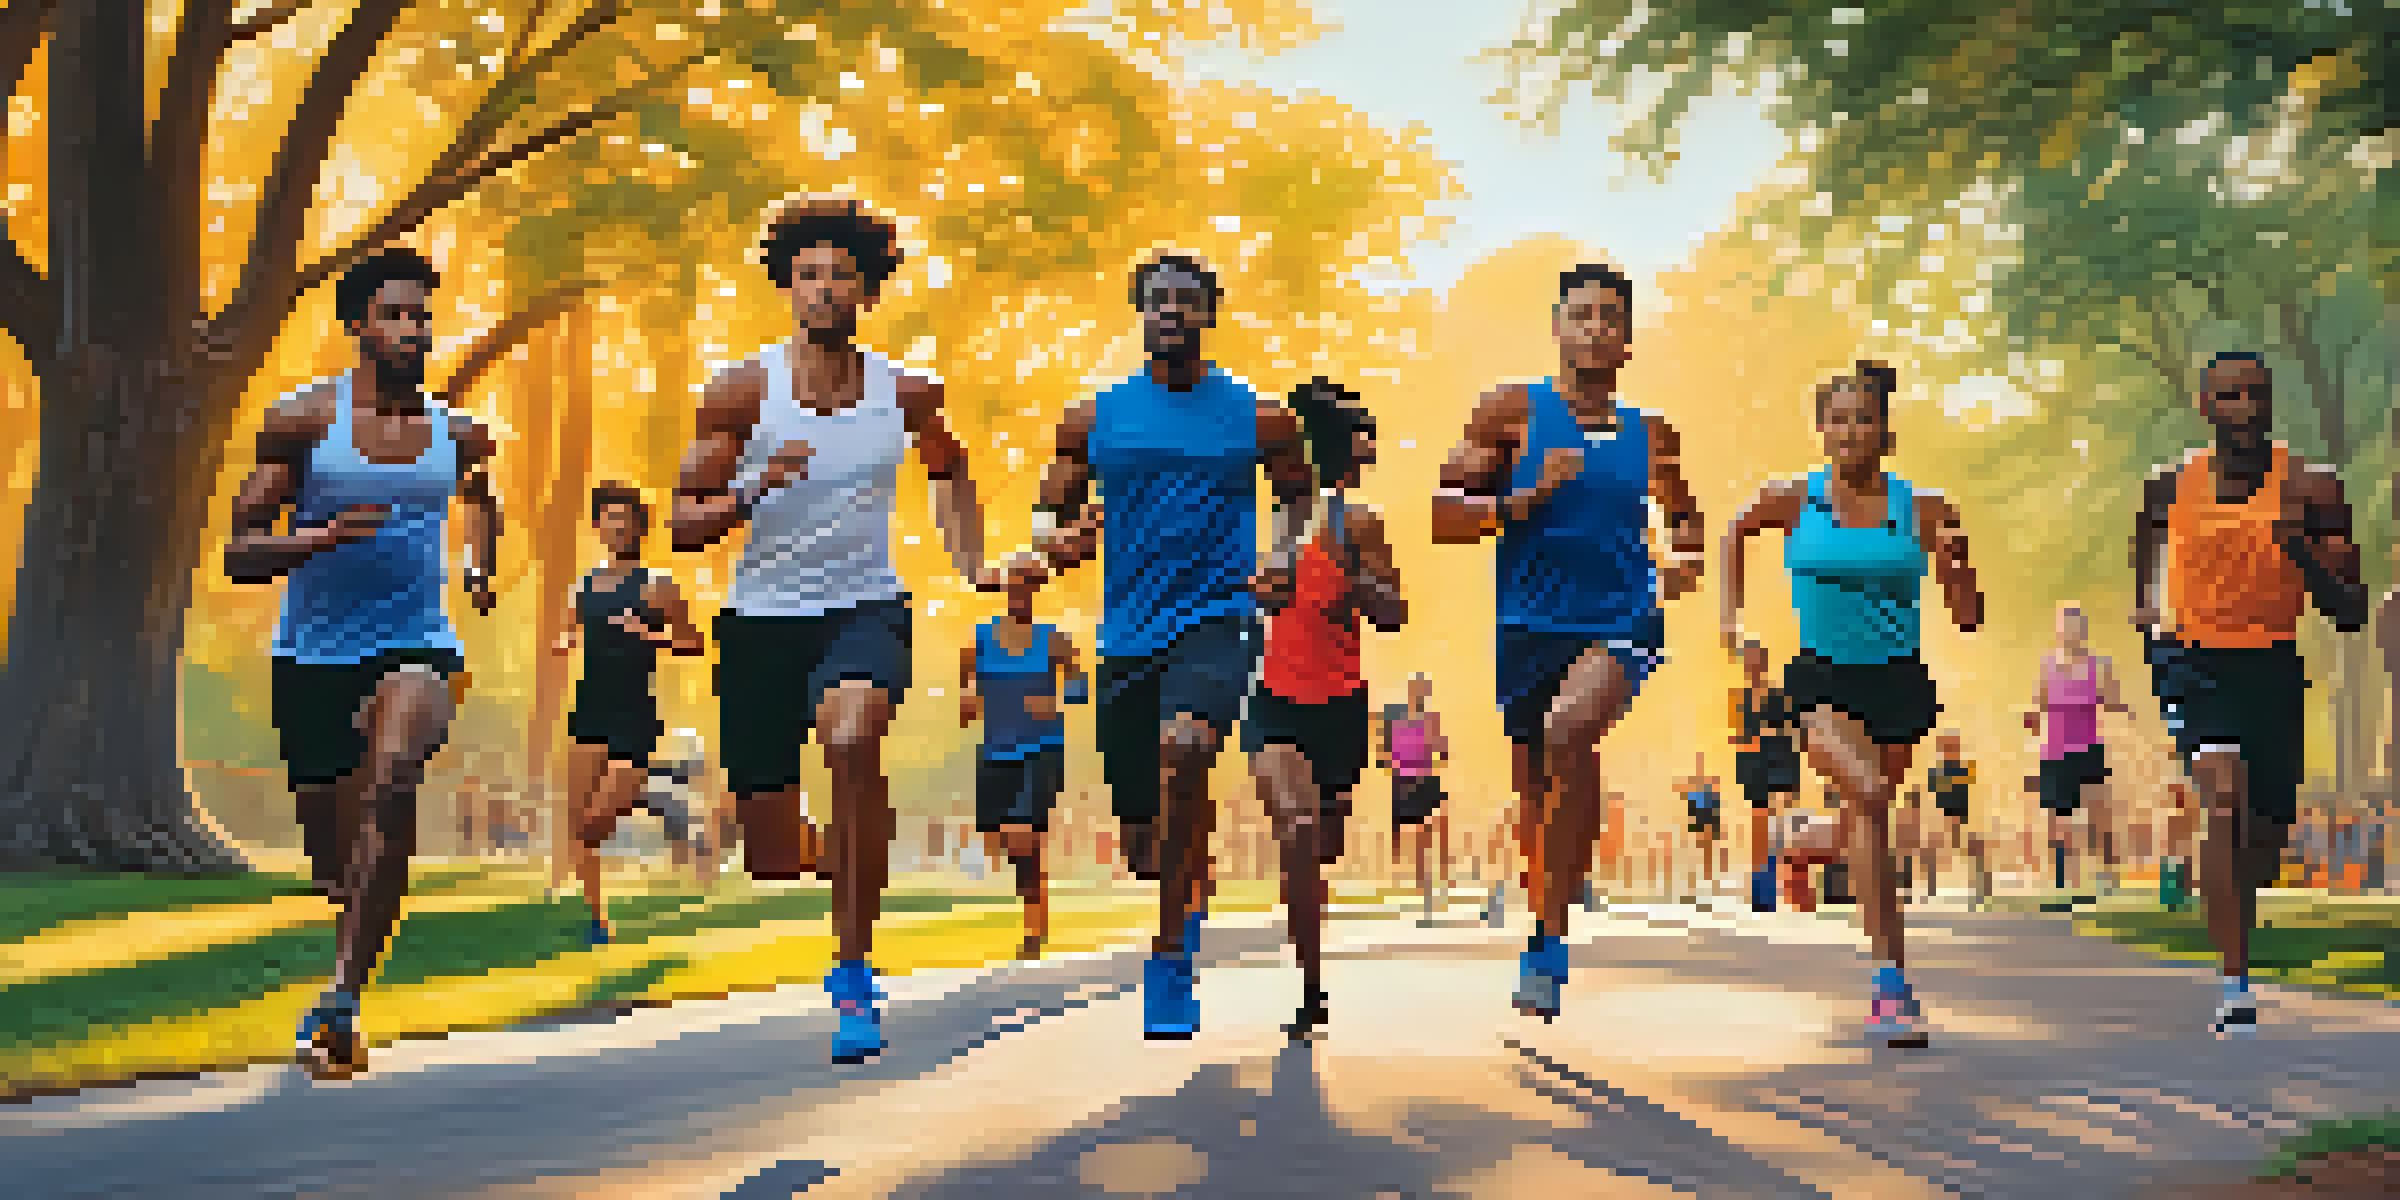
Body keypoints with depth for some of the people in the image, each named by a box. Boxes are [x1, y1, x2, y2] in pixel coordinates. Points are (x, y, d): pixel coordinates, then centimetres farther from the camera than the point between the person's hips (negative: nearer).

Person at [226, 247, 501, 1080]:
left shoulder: (458, 433, 6)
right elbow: (239, 555, -6)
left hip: (415, 645, 0)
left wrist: (481, 566, 13)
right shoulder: (304, 420, -3)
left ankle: (340, 1000, -31)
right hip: (313, 652, 0)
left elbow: (480, 490, 31)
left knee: (393, 781, -31)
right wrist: (326, 536, -24)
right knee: (331, 855, 9)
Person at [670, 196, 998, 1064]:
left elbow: (950, 471, 23)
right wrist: (754, 489, -23)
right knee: (771, 861, 3)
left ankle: (853, 972, -25)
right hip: (763, 616, 1)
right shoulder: (743, 391, -5)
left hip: (866, 609, -1)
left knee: (852, 742, -36)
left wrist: (972, 563, 11)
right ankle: (836, 858, 45)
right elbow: (684, 526, -5)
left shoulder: (906, 391, 1)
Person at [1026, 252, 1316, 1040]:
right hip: (1128, 634, 3)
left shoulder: (1259, 417, 4)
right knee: (1140, 841, 7)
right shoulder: (1095, 419, 7)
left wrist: (1286, 556, -1)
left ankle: (1172, 957, -23)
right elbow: (1050, 510, 13)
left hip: (1218, 620, -3)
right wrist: (1058, 540, -10)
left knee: (1183, 749, -33)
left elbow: (1300, 495, 18)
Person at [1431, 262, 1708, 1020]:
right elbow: (1443, 520, -3)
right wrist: (1530, 496, -16)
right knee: (1537, 801, 8)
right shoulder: (1512, 412, 1)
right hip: (1528, 629, 1)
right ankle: (1548, 934, 34)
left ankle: (1550, 938, -20)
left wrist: (1684, 561, 7)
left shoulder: (1649, 435, 10)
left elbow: (1684, 516, 29)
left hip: (1622, 623, -1)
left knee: (1569, 732, -30)